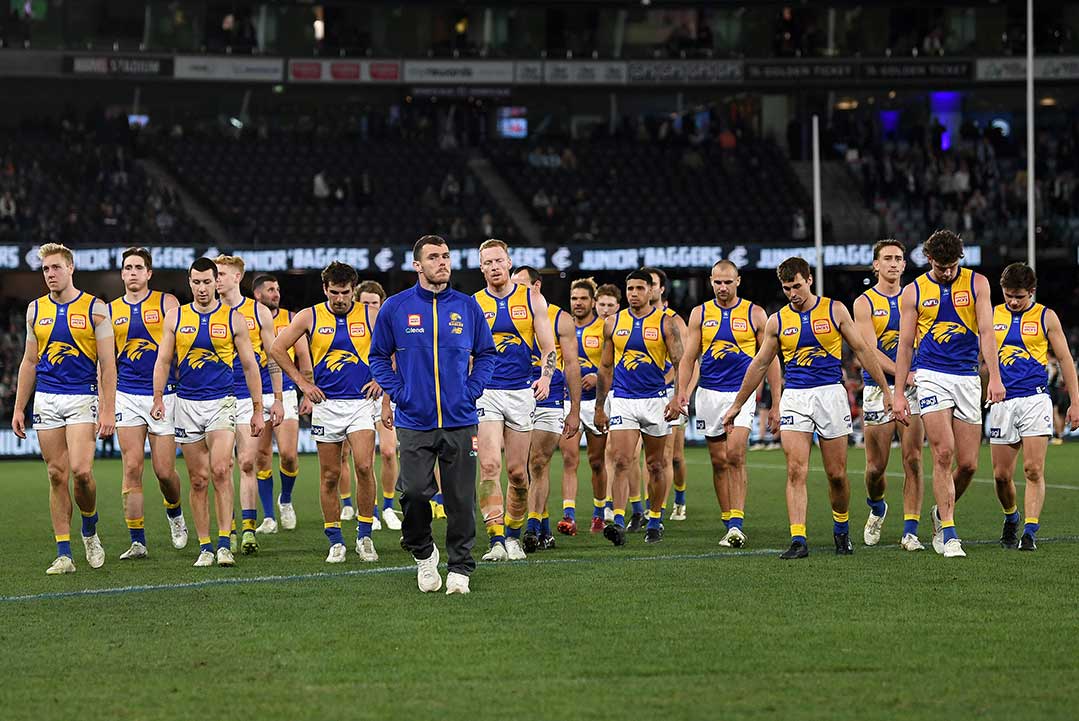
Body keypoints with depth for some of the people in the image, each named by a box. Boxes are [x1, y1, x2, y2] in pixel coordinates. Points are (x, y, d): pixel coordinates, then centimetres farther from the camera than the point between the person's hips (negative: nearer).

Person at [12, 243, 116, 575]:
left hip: (82, 398, -4)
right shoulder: (36, 310, 9)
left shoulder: (95, 309, -2)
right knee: (57, 475, 1)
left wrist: (108, 410, -10)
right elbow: (29, 362, 15)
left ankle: (90, 531, 10)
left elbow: (107, 364, -3)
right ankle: (64, 554, 3)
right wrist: (18, 408, 10)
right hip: (46, 399, 4)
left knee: (81, 470, -17)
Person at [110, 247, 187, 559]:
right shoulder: (112, 311, 10)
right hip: (127, 396, 2)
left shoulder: (166, 303, 2)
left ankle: (174, 512, 31)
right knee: (132, 468, -6)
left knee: (164, 471, -2)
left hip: (163, 395, -2)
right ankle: (137, 542, -4)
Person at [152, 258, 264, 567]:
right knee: (198, 478, 3)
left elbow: (250, 365, 7)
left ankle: (224, 542, -16)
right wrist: (158, 398, -7)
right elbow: (163, 361, 8)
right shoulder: (175, 318, 7)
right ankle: (204, 546, 9)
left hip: (222, 402, -2)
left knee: (220, 470, -19)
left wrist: (257, 409, 5)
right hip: (187, 404, 2)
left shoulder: (233, 318, 3)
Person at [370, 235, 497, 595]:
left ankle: (460, 568, 11)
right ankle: (423, 554, 16)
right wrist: (395, 394, 0)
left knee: (461, 498, 1)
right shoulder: (395, 307, 3)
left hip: (459, 420, 1)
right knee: (413, 491, -9)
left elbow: (487, 353, 15)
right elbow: (379, 356, 11)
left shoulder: (468, 307, 6)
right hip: (414, 420, -1)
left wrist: (472, 390, 2)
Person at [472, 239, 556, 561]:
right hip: (486, 393, -1)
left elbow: (548, 347, 5)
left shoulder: (531, 299, 5)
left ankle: (513, 536, 22)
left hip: (521, 391, 1)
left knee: (517, 472, 4)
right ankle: (496, 541, -17)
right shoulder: (473, 305, 5)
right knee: (489, 465, -16)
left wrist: (545, 378, -12)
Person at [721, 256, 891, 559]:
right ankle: (798, 540, -15)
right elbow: (759, 365, 14)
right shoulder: (777, 321, 6)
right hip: (794, 398, 1)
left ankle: (841, 529, 27)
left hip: (830, 394, -1)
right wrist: (736, 406, 17)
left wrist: (886, 390, 3)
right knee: (796, 471, -12)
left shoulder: (835, 310, 1)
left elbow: (862, 350, 5)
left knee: (837, 474, 4)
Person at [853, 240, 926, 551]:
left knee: (913, 461, -7)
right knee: (876, 466, 1)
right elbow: (870, 350, -8)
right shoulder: (865, 303, 1)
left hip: (912, 389, 2)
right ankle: (876, 508, 32)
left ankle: (910, 531, -4)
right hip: (878, 389, -2)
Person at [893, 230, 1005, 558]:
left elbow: (986, 331, -3)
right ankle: (949, 534, -10)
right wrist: (899, 393, 2)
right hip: (931, 376, -2)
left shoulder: (976, 284, 5)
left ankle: (942, 512, 28)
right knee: (943, 454, -15)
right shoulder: (914, 292, 3)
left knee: (968, 464, 1)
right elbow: (905, 344, 6)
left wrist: (995, 376, -15)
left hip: (968, 378, 2)